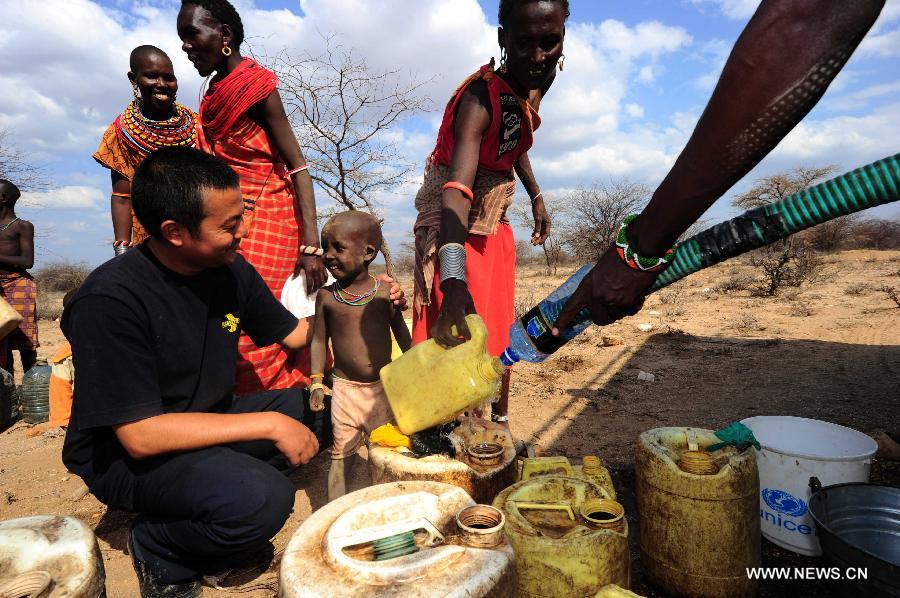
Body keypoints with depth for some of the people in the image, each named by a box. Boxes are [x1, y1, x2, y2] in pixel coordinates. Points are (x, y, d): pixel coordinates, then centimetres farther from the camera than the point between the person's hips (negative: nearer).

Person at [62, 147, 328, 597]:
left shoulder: (230, 270, -6)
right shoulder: (110, 301, -26)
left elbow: (295, 334, 6)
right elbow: (140, 435, -27)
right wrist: (269, 424, -27)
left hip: (207, 426, 7)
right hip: (125, 456, -6)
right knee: (263, 499, -31)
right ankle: (158, 549, -1)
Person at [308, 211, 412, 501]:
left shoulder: (385, 291, -6)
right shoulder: (326, 296, -4)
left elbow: (401, 333, 4)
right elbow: (319, 340, 3)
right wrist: (317, 382, 0)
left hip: (383, 387, 1)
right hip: (345, 388, 0)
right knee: (341, 453, 8)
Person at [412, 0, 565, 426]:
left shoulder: (539, 80, -2)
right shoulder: (482, 97, -27)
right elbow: (457, 187, -41)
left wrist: (536, 197, 13)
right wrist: (454, 281, -53)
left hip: (495, 223, 8)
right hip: (455, 227, -7)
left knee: (500, 333, 14)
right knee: (455, 341, -9)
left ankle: (499, 424, 30)